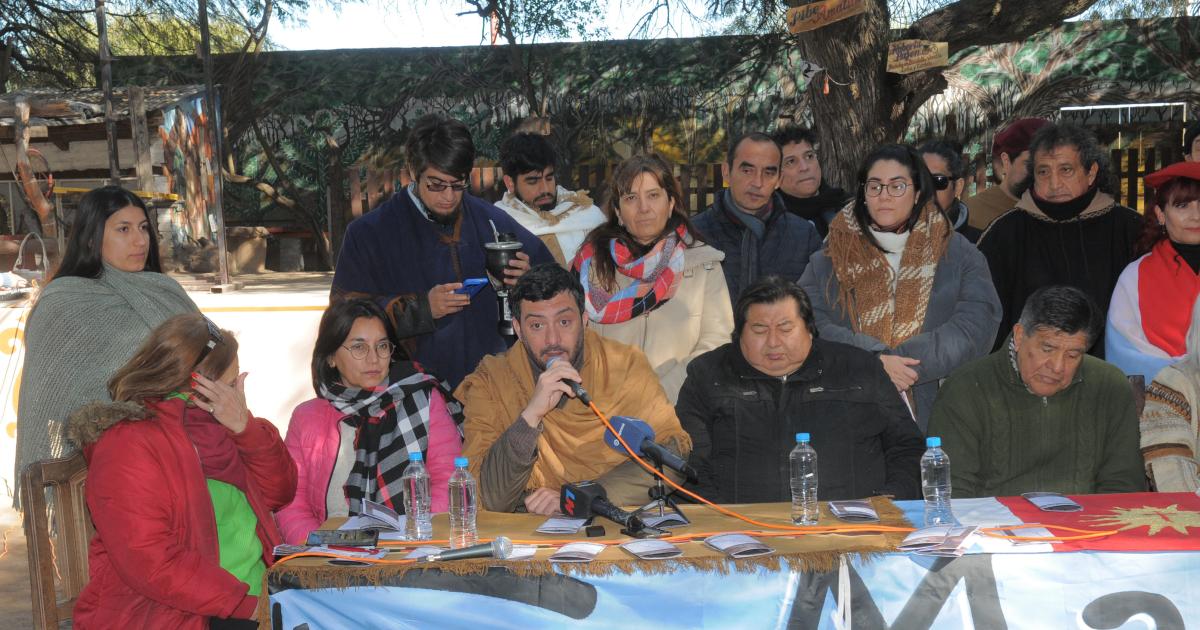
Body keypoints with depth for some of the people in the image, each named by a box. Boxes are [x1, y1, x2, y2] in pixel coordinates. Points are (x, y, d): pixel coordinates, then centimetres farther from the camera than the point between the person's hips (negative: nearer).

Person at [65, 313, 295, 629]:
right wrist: (245, 602, -23)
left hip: (248, 595, 7)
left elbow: (277, 493, 7)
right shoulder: (130, 446, -13)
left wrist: (245, 427, -8)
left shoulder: (210, 426, 12)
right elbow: (149, 562, -20)